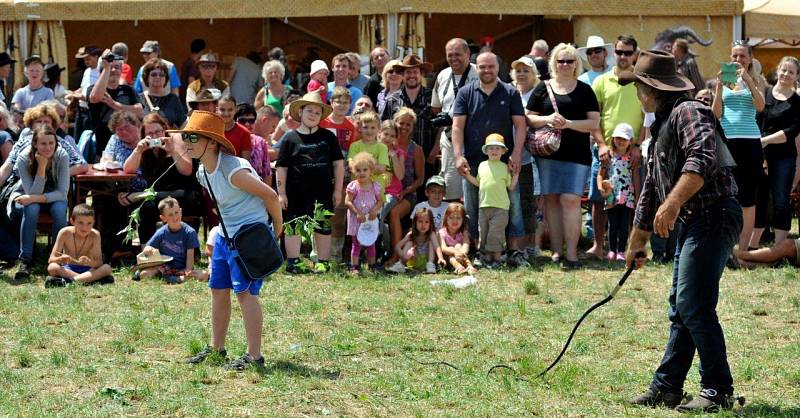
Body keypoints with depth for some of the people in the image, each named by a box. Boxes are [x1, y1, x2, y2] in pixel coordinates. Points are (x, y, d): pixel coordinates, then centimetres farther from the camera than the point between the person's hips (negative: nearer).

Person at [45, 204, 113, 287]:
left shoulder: (94, 235, -12)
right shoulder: (65, 233, -13)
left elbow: (99, 262, -17)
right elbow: (51, 260, -14)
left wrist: (89, 262, -41)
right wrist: (61, 259, -39)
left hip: (87, 269, 1)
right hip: (67, 269, -1)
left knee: (107, 268, -28)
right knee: (52, 268, -32)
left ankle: (67, 281, -37)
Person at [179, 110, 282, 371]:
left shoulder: (232, 170, -23)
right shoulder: (203, 173, 6)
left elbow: (270, 195, -18)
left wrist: (277, 230, -6)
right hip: (225, 234, 10)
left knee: (245, 292, -11)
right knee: (218, 290, 14)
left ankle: (254, 356, -7)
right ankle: (216, 348, 27)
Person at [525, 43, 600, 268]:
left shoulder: (584, 90, 6)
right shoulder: (543, 88, 9)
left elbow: (594, 123, 1)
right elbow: (529, 118, 8)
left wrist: (568, 123, -14)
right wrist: (548, 119, -12)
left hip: (576, 154, -2)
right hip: (548, 152, 2)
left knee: (570, 199, -11)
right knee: (551, 199, 2)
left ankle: (571, 253, -11)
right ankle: (556, 251, 8)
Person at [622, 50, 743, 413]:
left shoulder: (687, 112, -9)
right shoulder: (661, 127, 23)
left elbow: (702, 160, -28)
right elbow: (651, 190, 30)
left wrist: (673, 203, -36)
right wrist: (636, 244, 35)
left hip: (713, 216, -11)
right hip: (694, 222, 11)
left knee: (694, 307, -12)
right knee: (680, 309, 13)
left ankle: (718, 391, -7)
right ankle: (666, 387, 19)